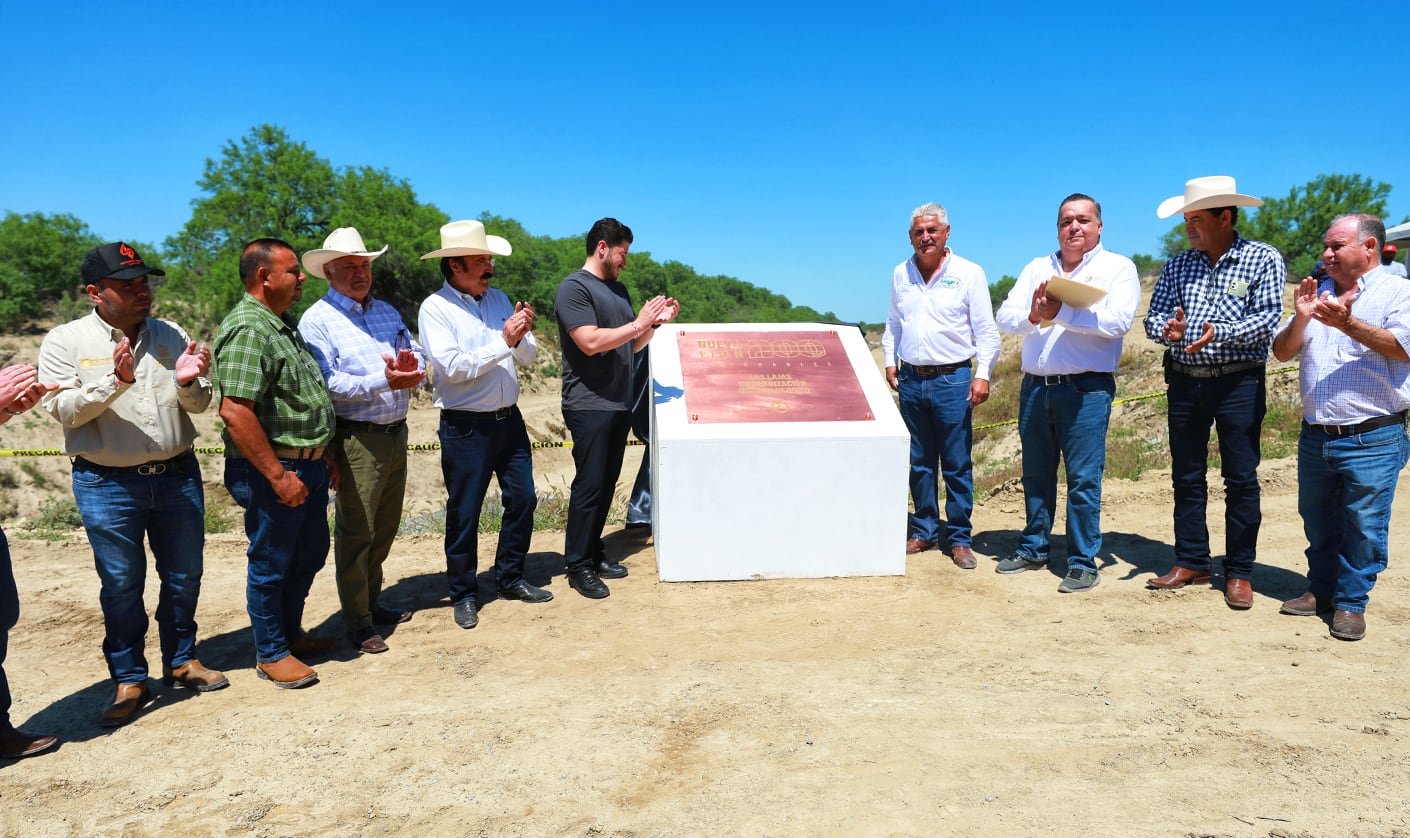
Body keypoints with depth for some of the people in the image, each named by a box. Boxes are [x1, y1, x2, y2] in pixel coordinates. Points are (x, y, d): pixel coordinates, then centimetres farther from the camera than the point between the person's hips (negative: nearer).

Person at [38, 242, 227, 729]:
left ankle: (181, 660, 30)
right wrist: (115, 380, -23)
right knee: (121, 584, 6)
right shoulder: (66, 342, -1)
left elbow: (200, 404, 8)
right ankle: (129, 680, 20)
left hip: (178, 475, 3)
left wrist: (187, 382, -14)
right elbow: (63, 410, -10)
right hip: (107, 485, -3)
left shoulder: (171, 336, 6)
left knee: (184, 575, 11)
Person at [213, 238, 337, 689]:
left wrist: (323, 455, 20)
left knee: (310, 555, 20)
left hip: (308, 465, 10)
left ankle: (291, 632, 37)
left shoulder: (282, 326, 13)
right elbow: (235, 411, -26)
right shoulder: (247, 329, -19)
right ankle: (271, 654, 21)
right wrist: (278, 475, -24)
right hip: (274, 469, -10)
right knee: (271, 564, 6)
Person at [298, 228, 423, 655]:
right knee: (356, 532, 1)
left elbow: (417, 359, 12)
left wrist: (412, 365, -11)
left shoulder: (387, 312, 16)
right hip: (357, 439, -7)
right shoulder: (317, 320, -6)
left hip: (396, 433, 7)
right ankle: (357, 623, 13)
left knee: (386, 528, 17)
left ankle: (373, 603, 33)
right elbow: (326, 383, -17)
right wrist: (383, 381, -24)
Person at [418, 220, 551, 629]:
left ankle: (510, 578, 30)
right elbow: (453, 366, -20)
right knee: (464, 513, 5)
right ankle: (463, 594, 21)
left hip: (509, 419, 6)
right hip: (466, 426, -6)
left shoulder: (499, 299, 7)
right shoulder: (435, 308, -9)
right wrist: (503, 342, -20)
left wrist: (522, 337, -16)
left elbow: (529, 356, 5)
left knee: (522, 499, 12)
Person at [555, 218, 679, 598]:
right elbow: (591, 342, -20)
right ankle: (577, 565, 4)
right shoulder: (573, 288, -9)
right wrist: (639, 323, -14)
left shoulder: (618, 289, 17)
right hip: (589, 405, -8)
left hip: (620, 404, 8)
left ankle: (594, 553, 21)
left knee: (607, 484, 11)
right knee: (589, 485, -5)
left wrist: (656, 323, 6)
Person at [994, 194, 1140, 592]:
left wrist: (1059, 312, -19)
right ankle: (1033, 549, 26)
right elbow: (1004, 316, 4)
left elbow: (1118, 321, -15)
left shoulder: (1118, 268, 2)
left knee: (1083, 479, -3)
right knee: (1036, 474, 13)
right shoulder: (1037, 268, 15)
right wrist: (1032, 315, -17)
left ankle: (1083, 563, 8)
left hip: (1085, 390, -4)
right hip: (1035, 387, 5)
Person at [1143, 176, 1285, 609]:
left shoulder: (1264, 259, -2)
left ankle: (1239, 573, 12)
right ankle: (1191, 563, 20)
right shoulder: (1178, 266, 10)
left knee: (1241, 479, 1)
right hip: (1184, 382, 4)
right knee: (1186, 476, 9)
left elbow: (1267, 319, -12)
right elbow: (1153, 317, 3)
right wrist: (1166, 329, -19)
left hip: (1239, 383, -4)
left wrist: (1219, 332, -26)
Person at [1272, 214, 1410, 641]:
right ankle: (1320, 589, 30)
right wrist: (1301, 318, -10)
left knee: (1363, 526, 1)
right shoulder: (1319, 294, 12)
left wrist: (1348, 324, -27)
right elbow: (1282, 352, 7)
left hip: (1372, 440, -5)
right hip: (1315, 435, 5)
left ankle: (1351, 602, 14)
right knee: (1318, 522, 15)